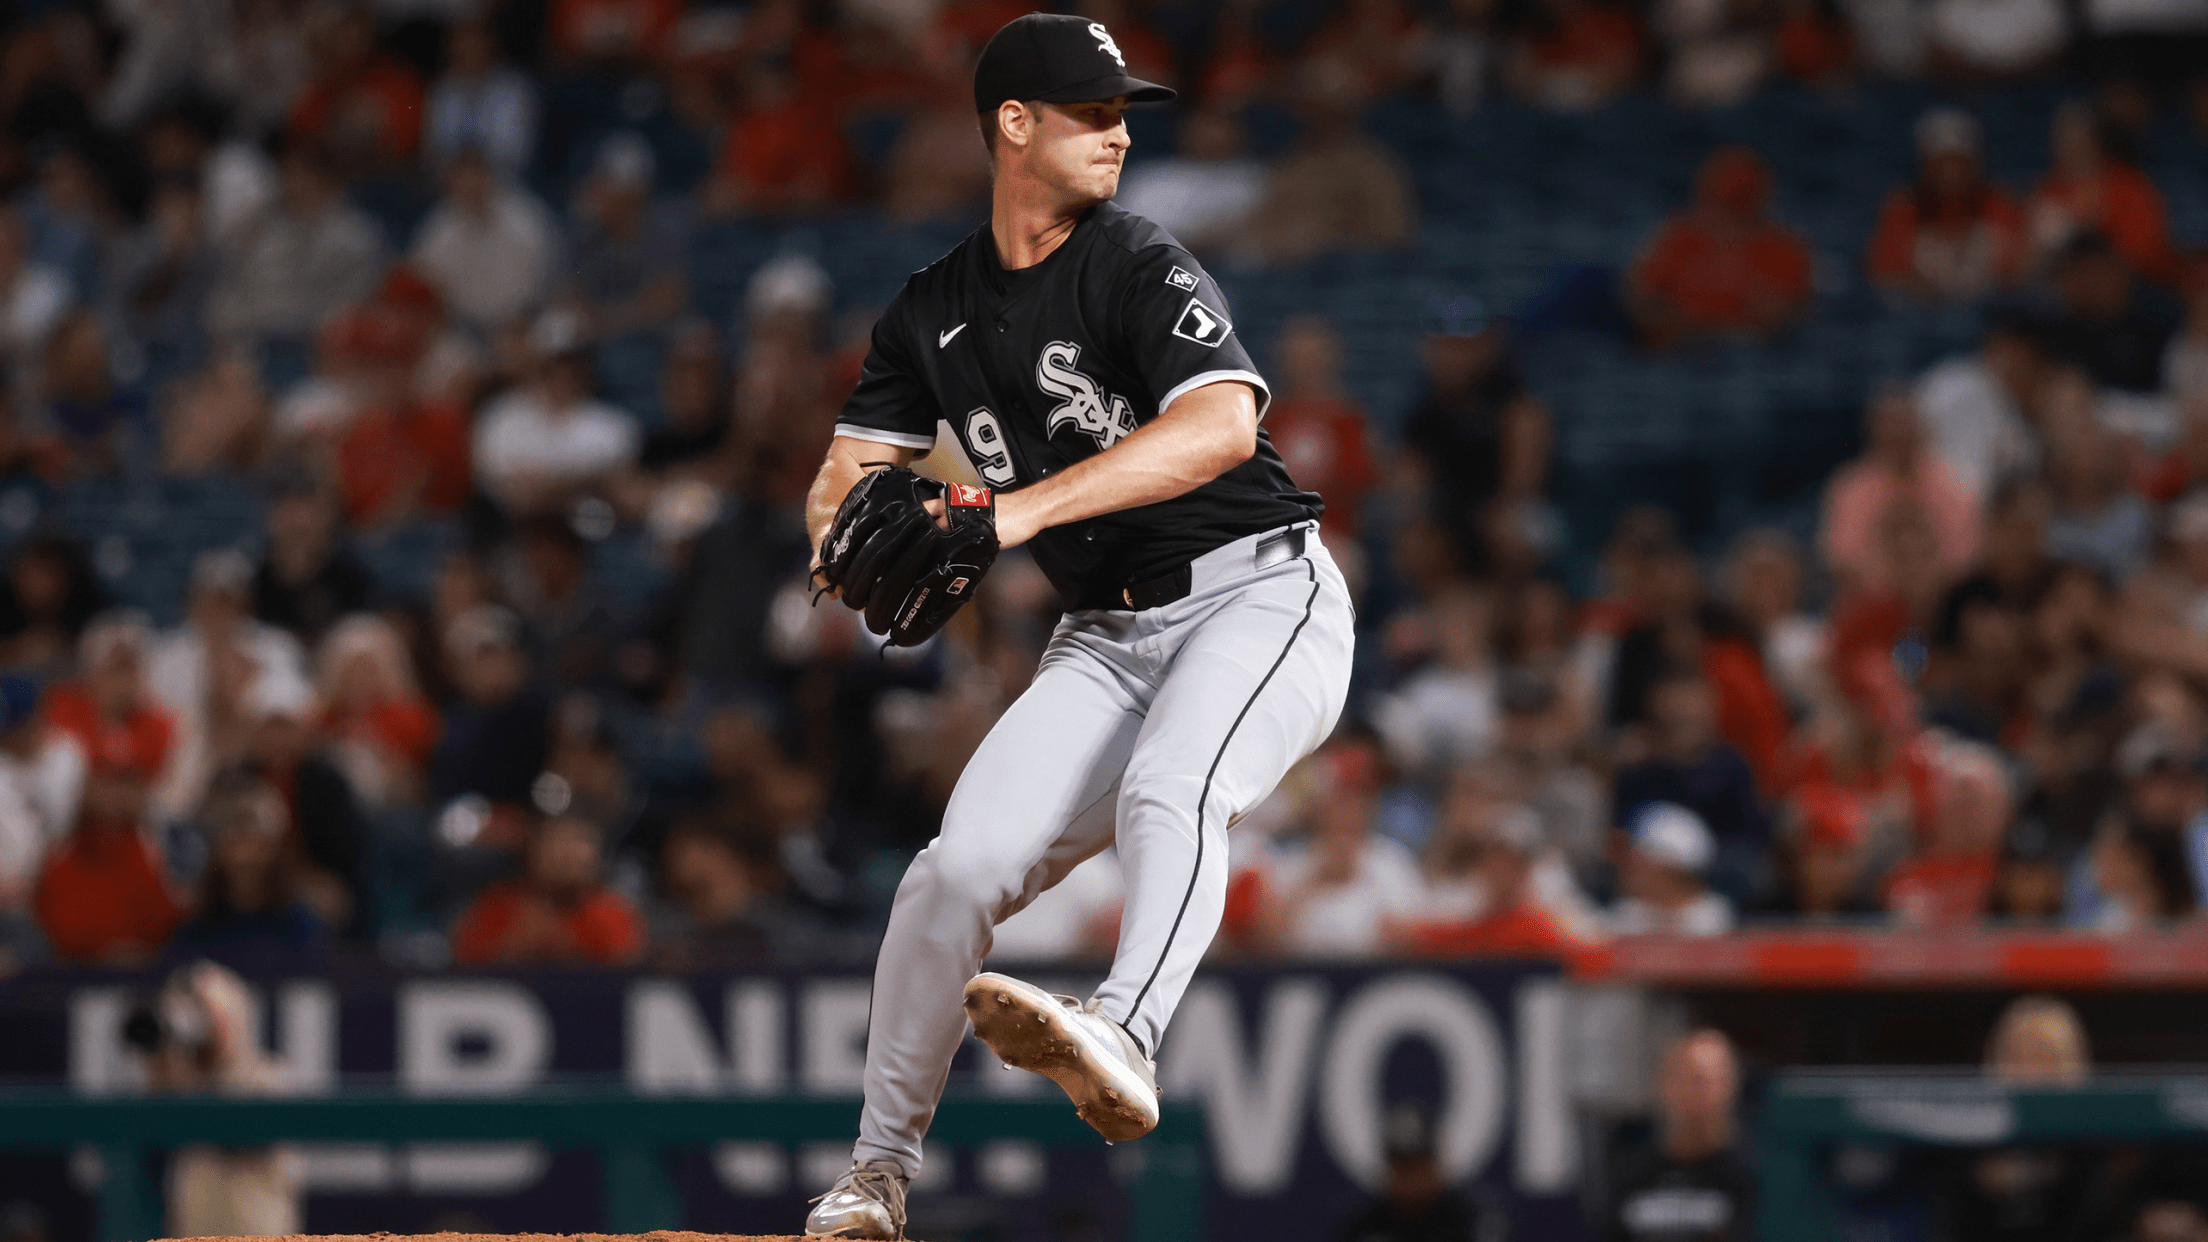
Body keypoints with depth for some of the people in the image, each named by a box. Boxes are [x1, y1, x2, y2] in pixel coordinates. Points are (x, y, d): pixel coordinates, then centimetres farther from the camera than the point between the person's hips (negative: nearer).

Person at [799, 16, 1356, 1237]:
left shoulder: (1141, 267, -10)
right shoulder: (935, 311, 9)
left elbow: (1222, 425, -27)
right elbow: (846, 476, 12)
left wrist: (1024, 509, -34)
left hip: (1259, 593, -5)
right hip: (1107, 639, 5)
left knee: (1169, 788, -34)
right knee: (963, 861, -8)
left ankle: (1123, 1038, -54)